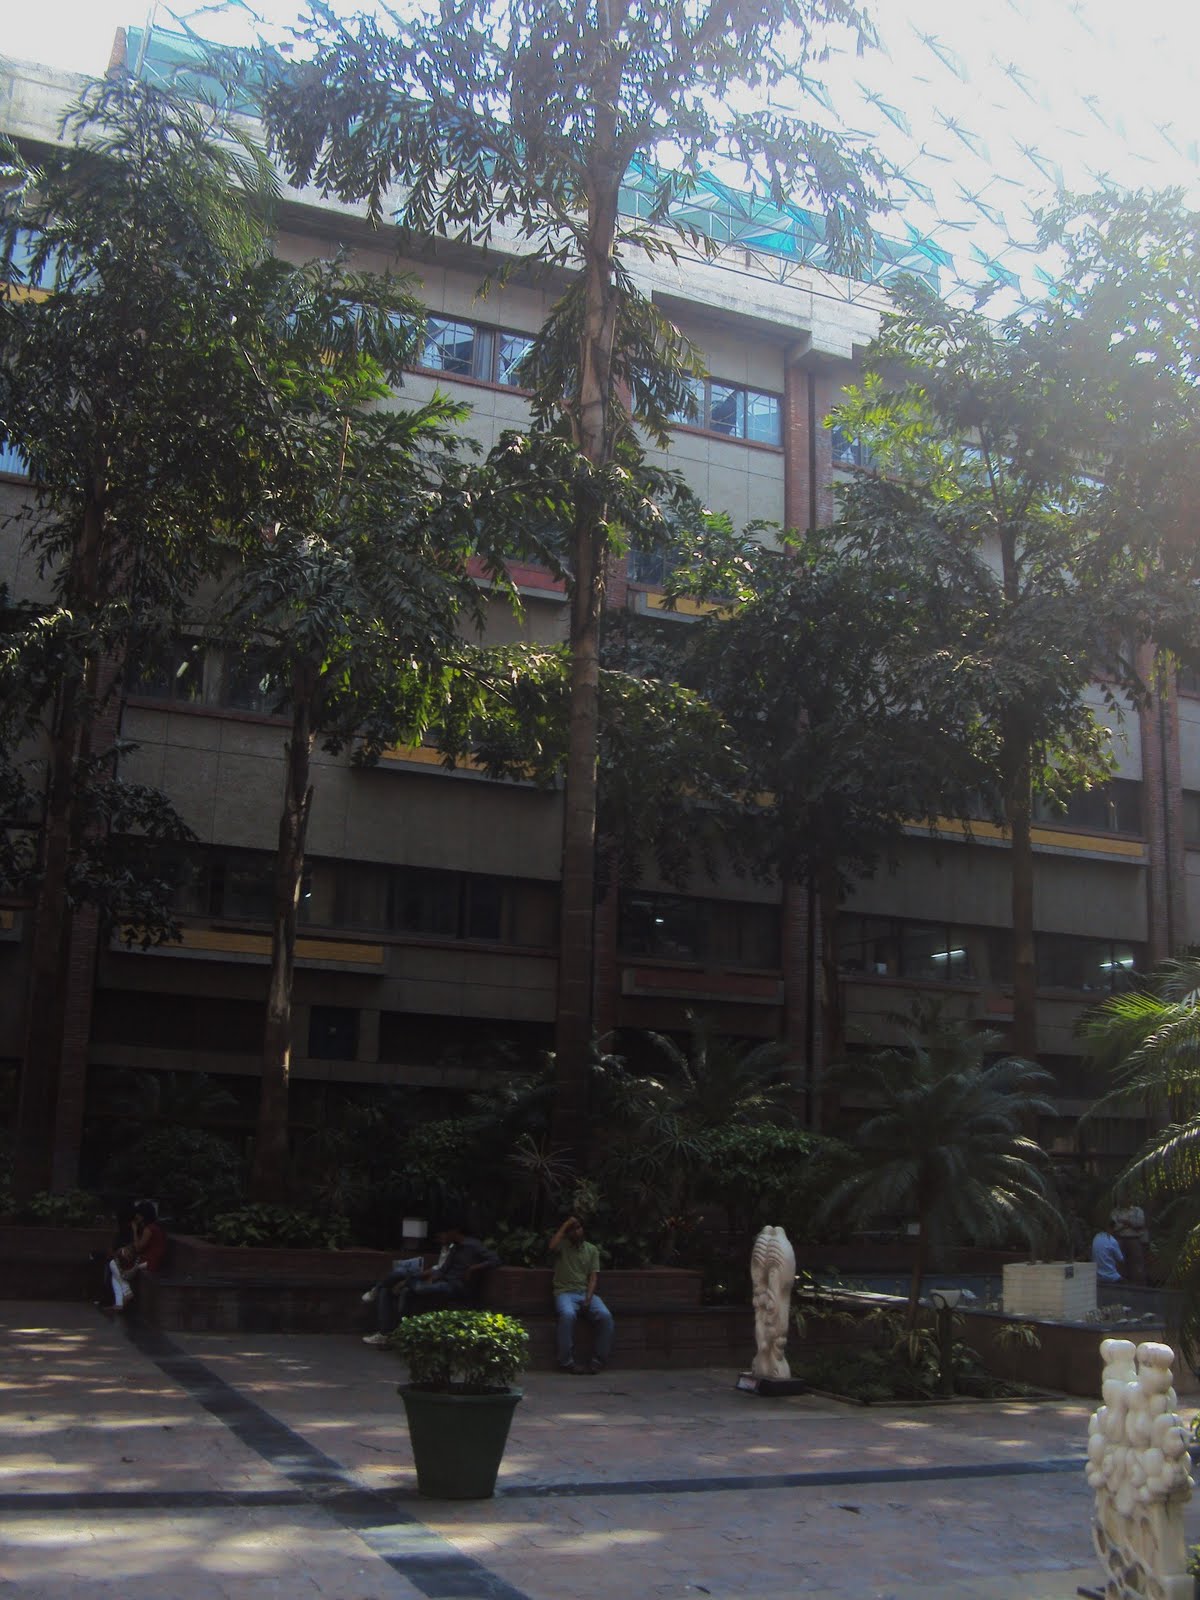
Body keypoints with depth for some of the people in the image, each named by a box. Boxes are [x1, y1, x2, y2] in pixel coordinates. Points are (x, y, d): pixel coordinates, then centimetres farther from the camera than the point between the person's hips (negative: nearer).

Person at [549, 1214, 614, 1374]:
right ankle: (566, 1361, -26)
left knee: (605, 1316, -26)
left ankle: (599, 1360, -16)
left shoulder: (592, 1250, 14)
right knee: (568, 1315, -37)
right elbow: (552, 1247, -19)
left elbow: (593, 1277, 4)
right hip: (565, 1292, -3)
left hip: (586, 1292, 3)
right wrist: (565, 1225, -11)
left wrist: (588, 1299, -12)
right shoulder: (562, 1245, 8)